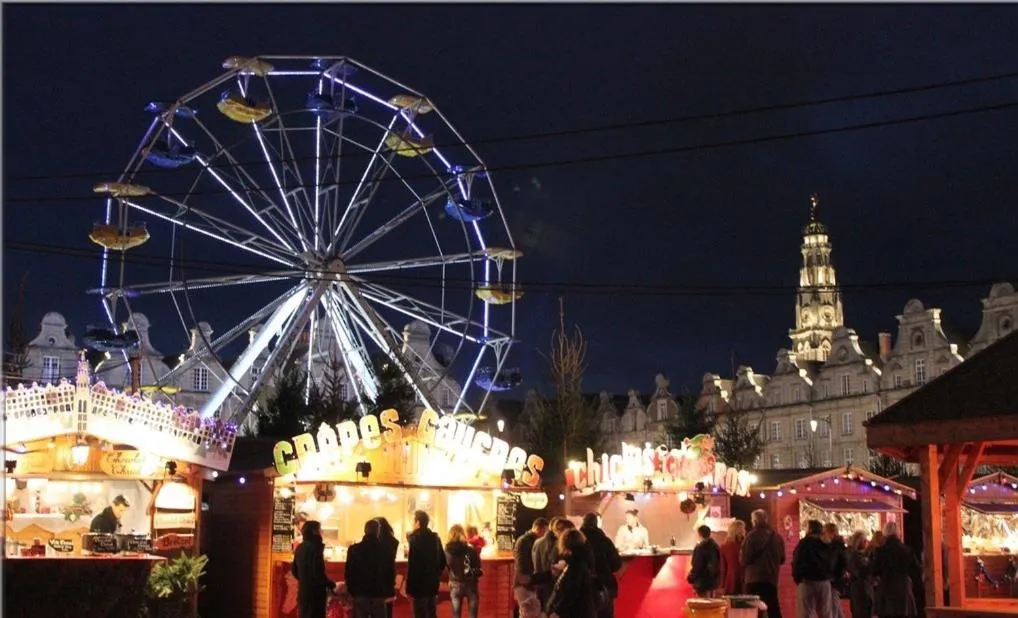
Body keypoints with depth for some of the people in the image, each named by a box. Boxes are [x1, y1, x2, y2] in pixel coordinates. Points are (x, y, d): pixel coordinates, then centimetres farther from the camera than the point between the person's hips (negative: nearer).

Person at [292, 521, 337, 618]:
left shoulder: (300, 548, 10)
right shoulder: (314, 547, -15)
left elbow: (294, 570, 19)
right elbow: (318, 573, -21)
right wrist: (331, 584, -5)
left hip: (303, 591, 9)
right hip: (314, 593, -9)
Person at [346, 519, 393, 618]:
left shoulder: (354, 549, -4)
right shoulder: (386, 549, -2)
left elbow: (349, 573, -1)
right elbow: (391, 572, 3)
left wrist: (351, 591, 11)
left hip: (360, 593, 0)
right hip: (379, 594, 1)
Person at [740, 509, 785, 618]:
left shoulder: (752, 536, -10)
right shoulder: (777, 537, 5)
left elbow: (744, 559, -11)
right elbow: (782, 559, 15)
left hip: (754, 578, -5)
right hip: (771, 578, 5)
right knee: (774, 609, 11)